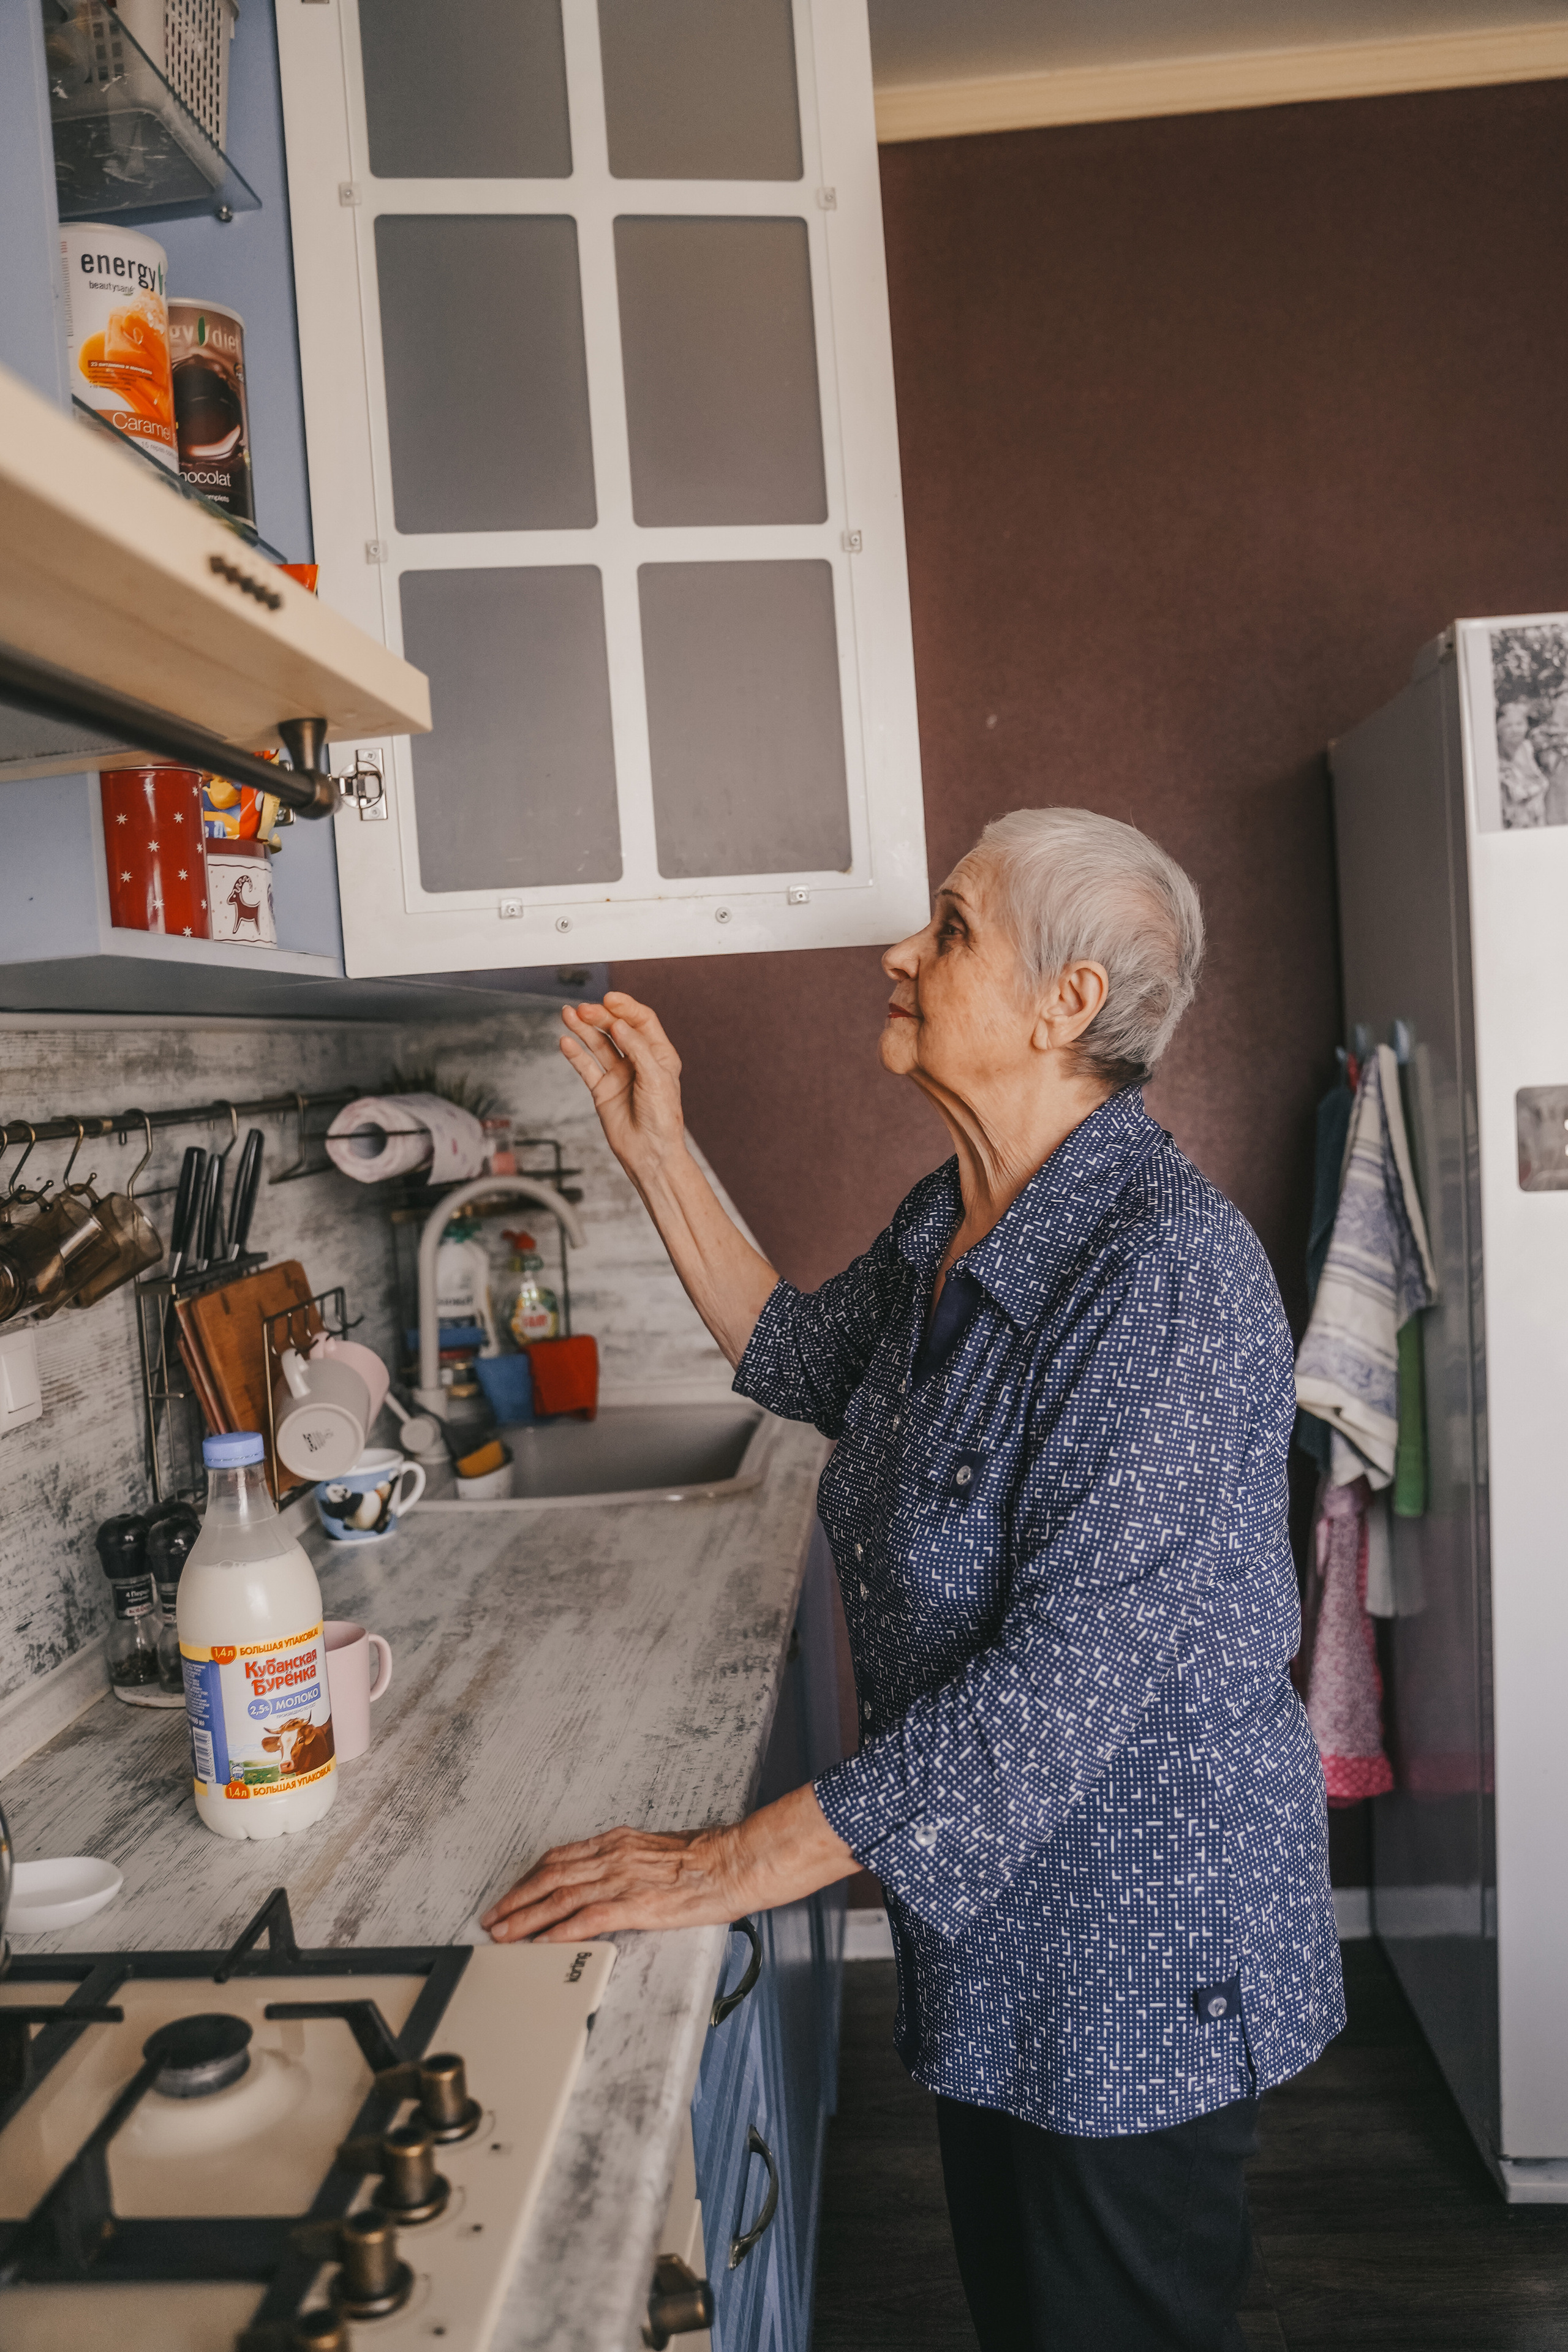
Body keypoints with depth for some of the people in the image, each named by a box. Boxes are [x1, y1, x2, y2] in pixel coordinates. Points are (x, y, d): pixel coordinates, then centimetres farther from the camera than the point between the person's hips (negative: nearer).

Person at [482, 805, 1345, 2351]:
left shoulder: (1170, 1270, -29)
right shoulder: (950, 1223, -1)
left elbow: (1069, 1687, -32)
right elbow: (801, 1361, 17)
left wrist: (730, 1867, -27)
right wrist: (655, 1151, 8)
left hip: (1138, 1936, -8)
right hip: (984, 1901, 8)